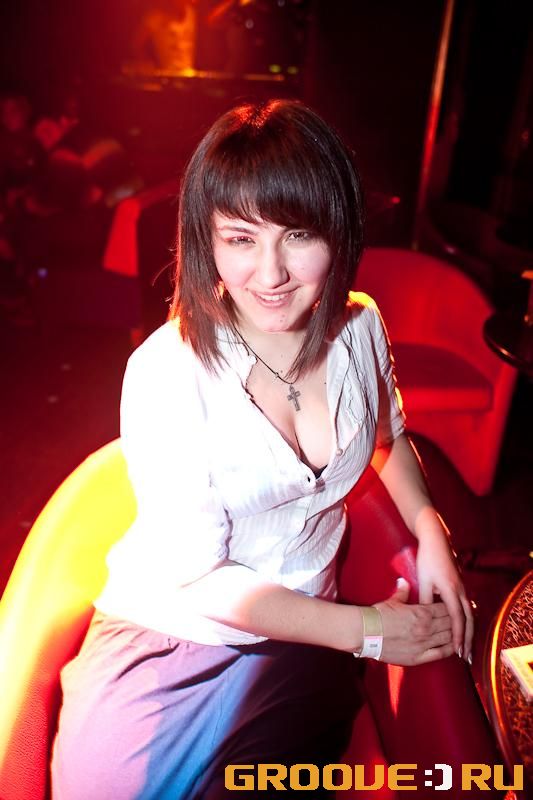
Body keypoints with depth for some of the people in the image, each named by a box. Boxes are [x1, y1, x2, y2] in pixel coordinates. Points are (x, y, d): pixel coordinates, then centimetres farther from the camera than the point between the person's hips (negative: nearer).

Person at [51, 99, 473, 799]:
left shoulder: (360, 327, -6)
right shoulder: (166, 374, -21)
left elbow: (388, 431, 16)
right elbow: (199, 576, -16)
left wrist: (430, 531, -1)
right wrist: (364, 629, -9)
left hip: (299, 633, 3)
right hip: (169, 627, -2)